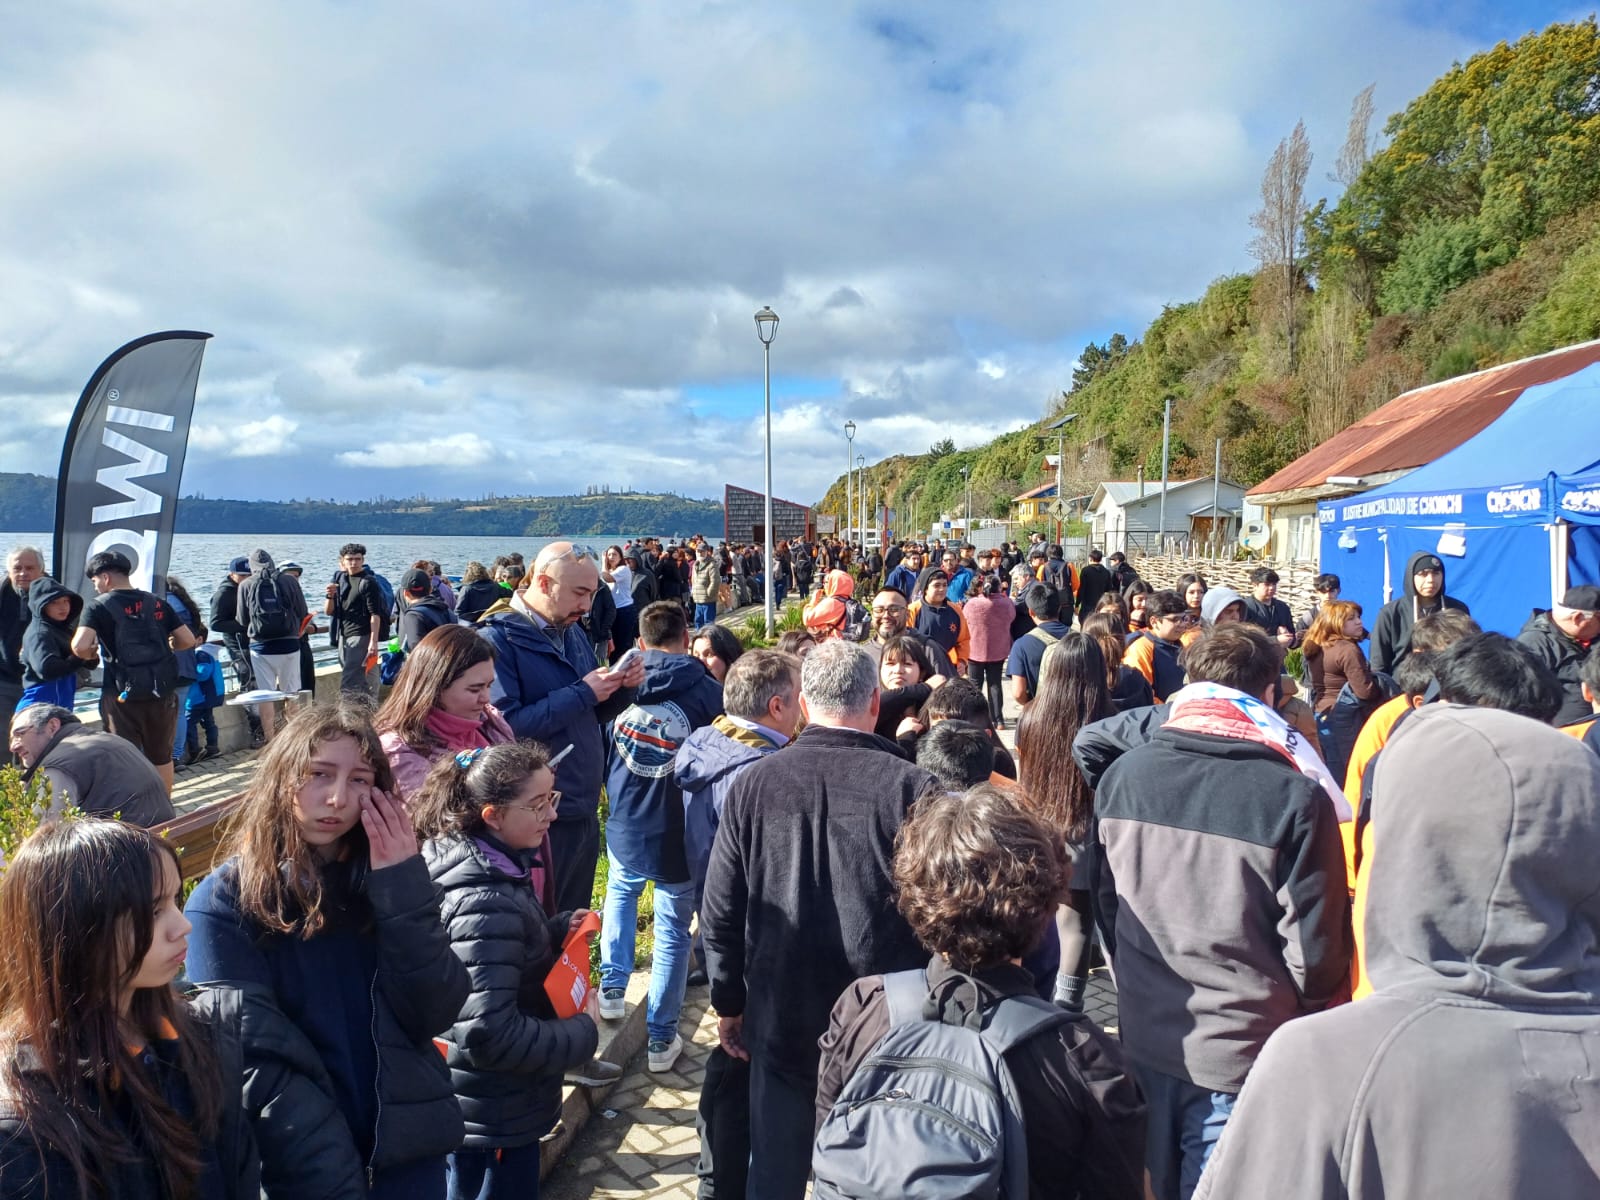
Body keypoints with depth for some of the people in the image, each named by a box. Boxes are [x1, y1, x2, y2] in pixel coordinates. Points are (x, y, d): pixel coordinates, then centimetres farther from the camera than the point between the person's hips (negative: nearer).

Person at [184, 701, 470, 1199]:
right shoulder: (225, 900, -11)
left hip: (408, 1149, 3)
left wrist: (404, 885, -17)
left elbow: (434, 1015, -9)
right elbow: (259, 1062, -14)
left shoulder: (385, 877, -1)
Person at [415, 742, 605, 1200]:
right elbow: (489, 1034, -34)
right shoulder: (486, 903, -32)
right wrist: (583, 1034, -21)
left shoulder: (480, 863, -3)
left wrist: (557, 928, -2)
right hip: (496, 1113, -8)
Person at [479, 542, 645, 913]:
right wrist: (582, 693, -21)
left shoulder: (572, 633, 9)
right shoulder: (497, 638, -14)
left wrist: (622, 688, -3)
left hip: (584, 812, 8)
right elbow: (504, 727, -25)